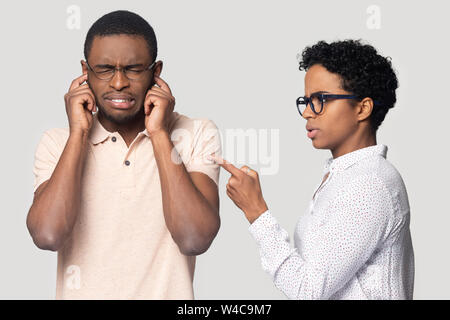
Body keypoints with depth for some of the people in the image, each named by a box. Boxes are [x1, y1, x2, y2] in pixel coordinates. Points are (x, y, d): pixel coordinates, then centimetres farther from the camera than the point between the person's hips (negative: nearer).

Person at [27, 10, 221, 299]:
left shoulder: (197, 135, 0)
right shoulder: (56, 142, 3)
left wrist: (158, 133, -10)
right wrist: (79, 132, -8)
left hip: (167, 292, 0)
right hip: (82, 292, 1)